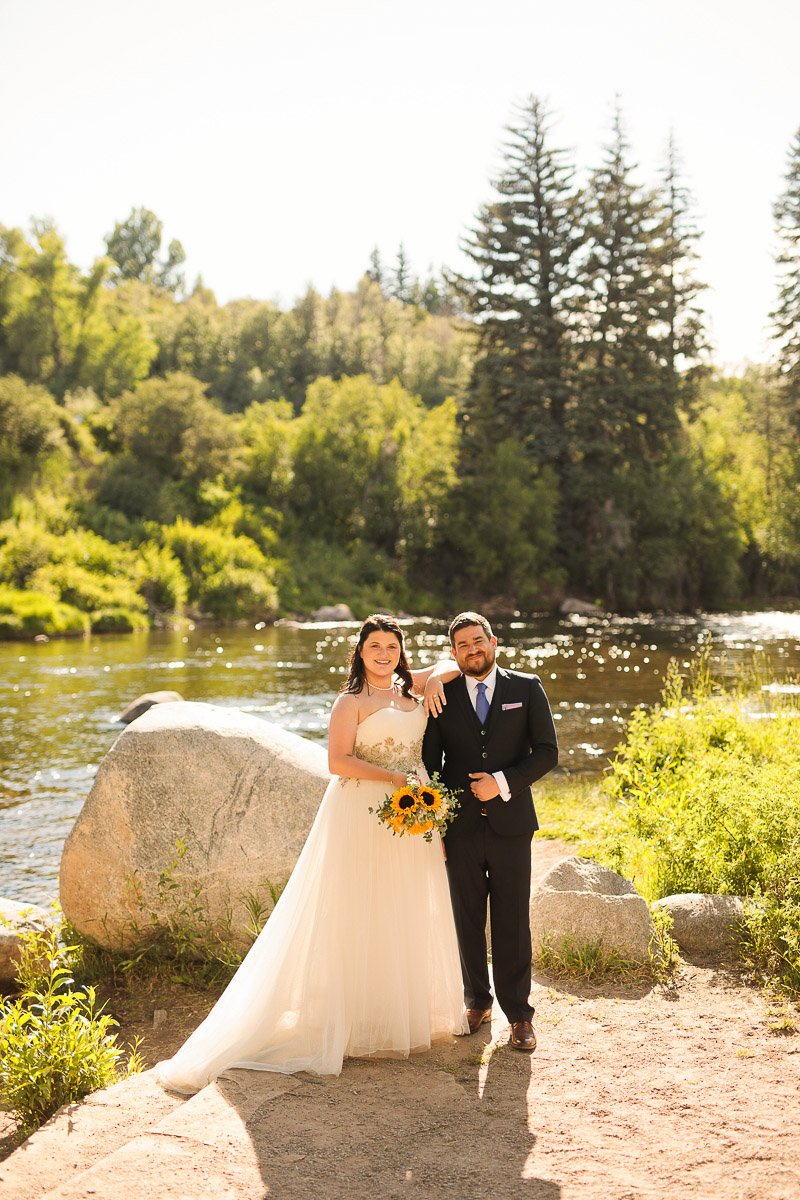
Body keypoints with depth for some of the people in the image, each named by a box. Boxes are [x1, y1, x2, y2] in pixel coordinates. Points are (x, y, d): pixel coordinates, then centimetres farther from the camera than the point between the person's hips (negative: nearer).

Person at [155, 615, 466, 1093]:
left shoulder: (410, 690, 10)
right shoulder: (351, 701, -6)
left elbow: (452, 666, 24)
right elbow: (339, 761, -14)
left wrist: (435, 683, 2)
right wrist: (392, 777, -19)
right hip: (362, 818, -6)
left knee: (407, 918, 13)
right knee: (357, 919, -1)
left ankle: (404, 1013, 27)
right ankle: (356, 1021, 8)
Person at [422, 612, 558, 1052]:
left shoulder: (527, 688, 2)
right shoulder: (442, 695, 4)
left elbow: (547, 752, -1)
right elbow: (430, 761, 6)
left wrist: (503, 782, -14)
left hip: (510, 823, -1)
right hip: (460, 826, 1)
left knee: (512, 922, 4)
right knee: (467, 920, 10)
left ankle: (518, 1013, 15)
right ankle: (477, 1001, 26)